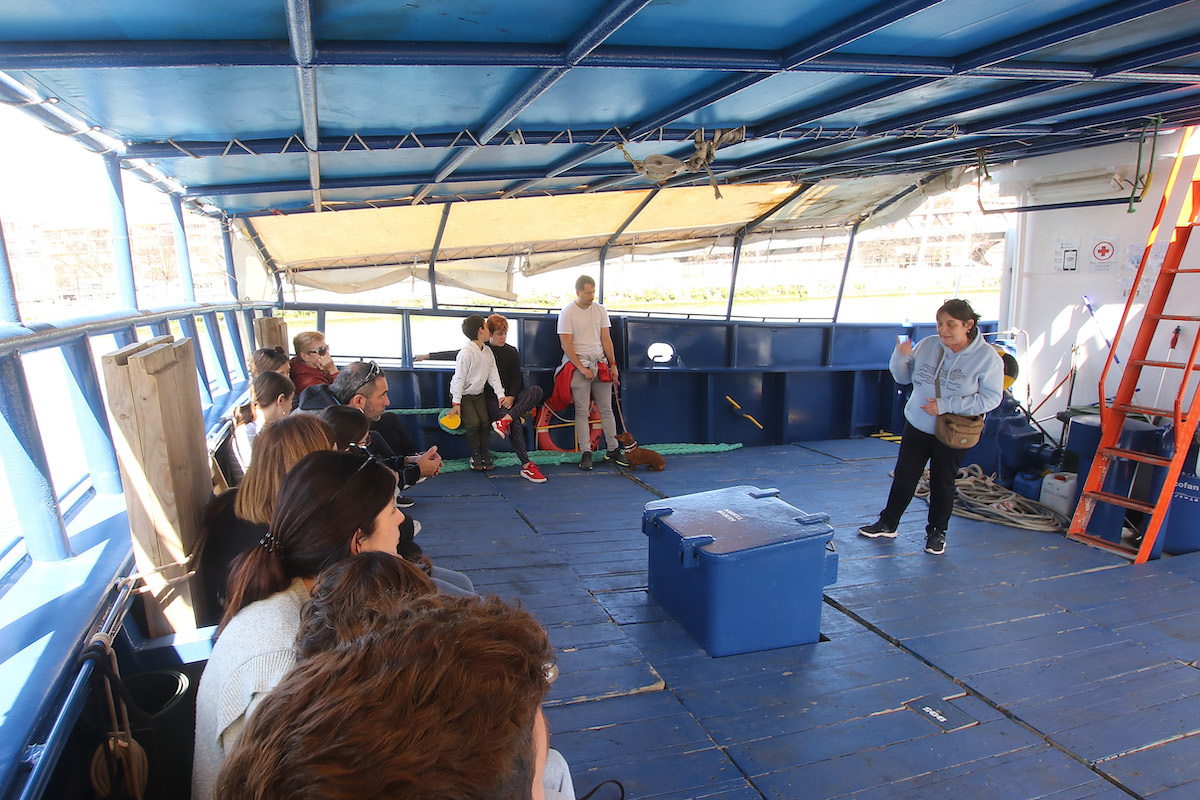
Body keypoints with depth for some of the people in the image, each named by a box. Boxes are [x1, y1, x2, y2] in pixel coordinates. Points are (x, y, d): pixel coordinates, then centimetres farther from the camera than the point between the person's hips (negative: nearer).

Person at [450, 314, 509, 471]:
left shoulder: (488, 351, 1)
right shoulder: (466, 352, -22)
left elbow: (493, 374, 2)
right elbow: (459, 378, -19)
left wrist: (501, 395, -9)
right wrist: (456, 402, -20)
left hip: (478, 394, 6)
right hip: (462, 394, -6)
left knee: (486, 420, -9)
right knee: (473, 422, -18)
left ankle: (484, 452, 9)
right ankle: (475, 454, 3)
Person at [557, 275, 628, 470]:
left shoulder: (599, 309, 8)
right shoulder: (567, 312, -6)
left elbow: (606, 339, 11)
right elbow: (566, 345, -8)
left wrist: (612, 364, 5)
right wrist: (582, 368, -13)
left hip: (600, 364, 4)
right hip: (579, 366, -4)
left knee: (606, 409, 6)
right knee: (582, 411, -4)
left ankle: (613, 449, 13)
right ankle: (585, 453, 0)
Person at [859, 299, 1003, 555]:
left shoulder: (987, 357, -13)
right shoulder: (927, 345, -4)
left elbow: (991, 398, -17)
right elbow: (903, 377, 7)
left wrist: (946, 406, -23)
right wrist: (901, 356, -15)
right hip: (917, 426, 3)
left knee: (942, 483, 10)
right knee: (903, 478, 11)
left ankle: (937, 532, 29)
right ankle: (887, 524, 25)